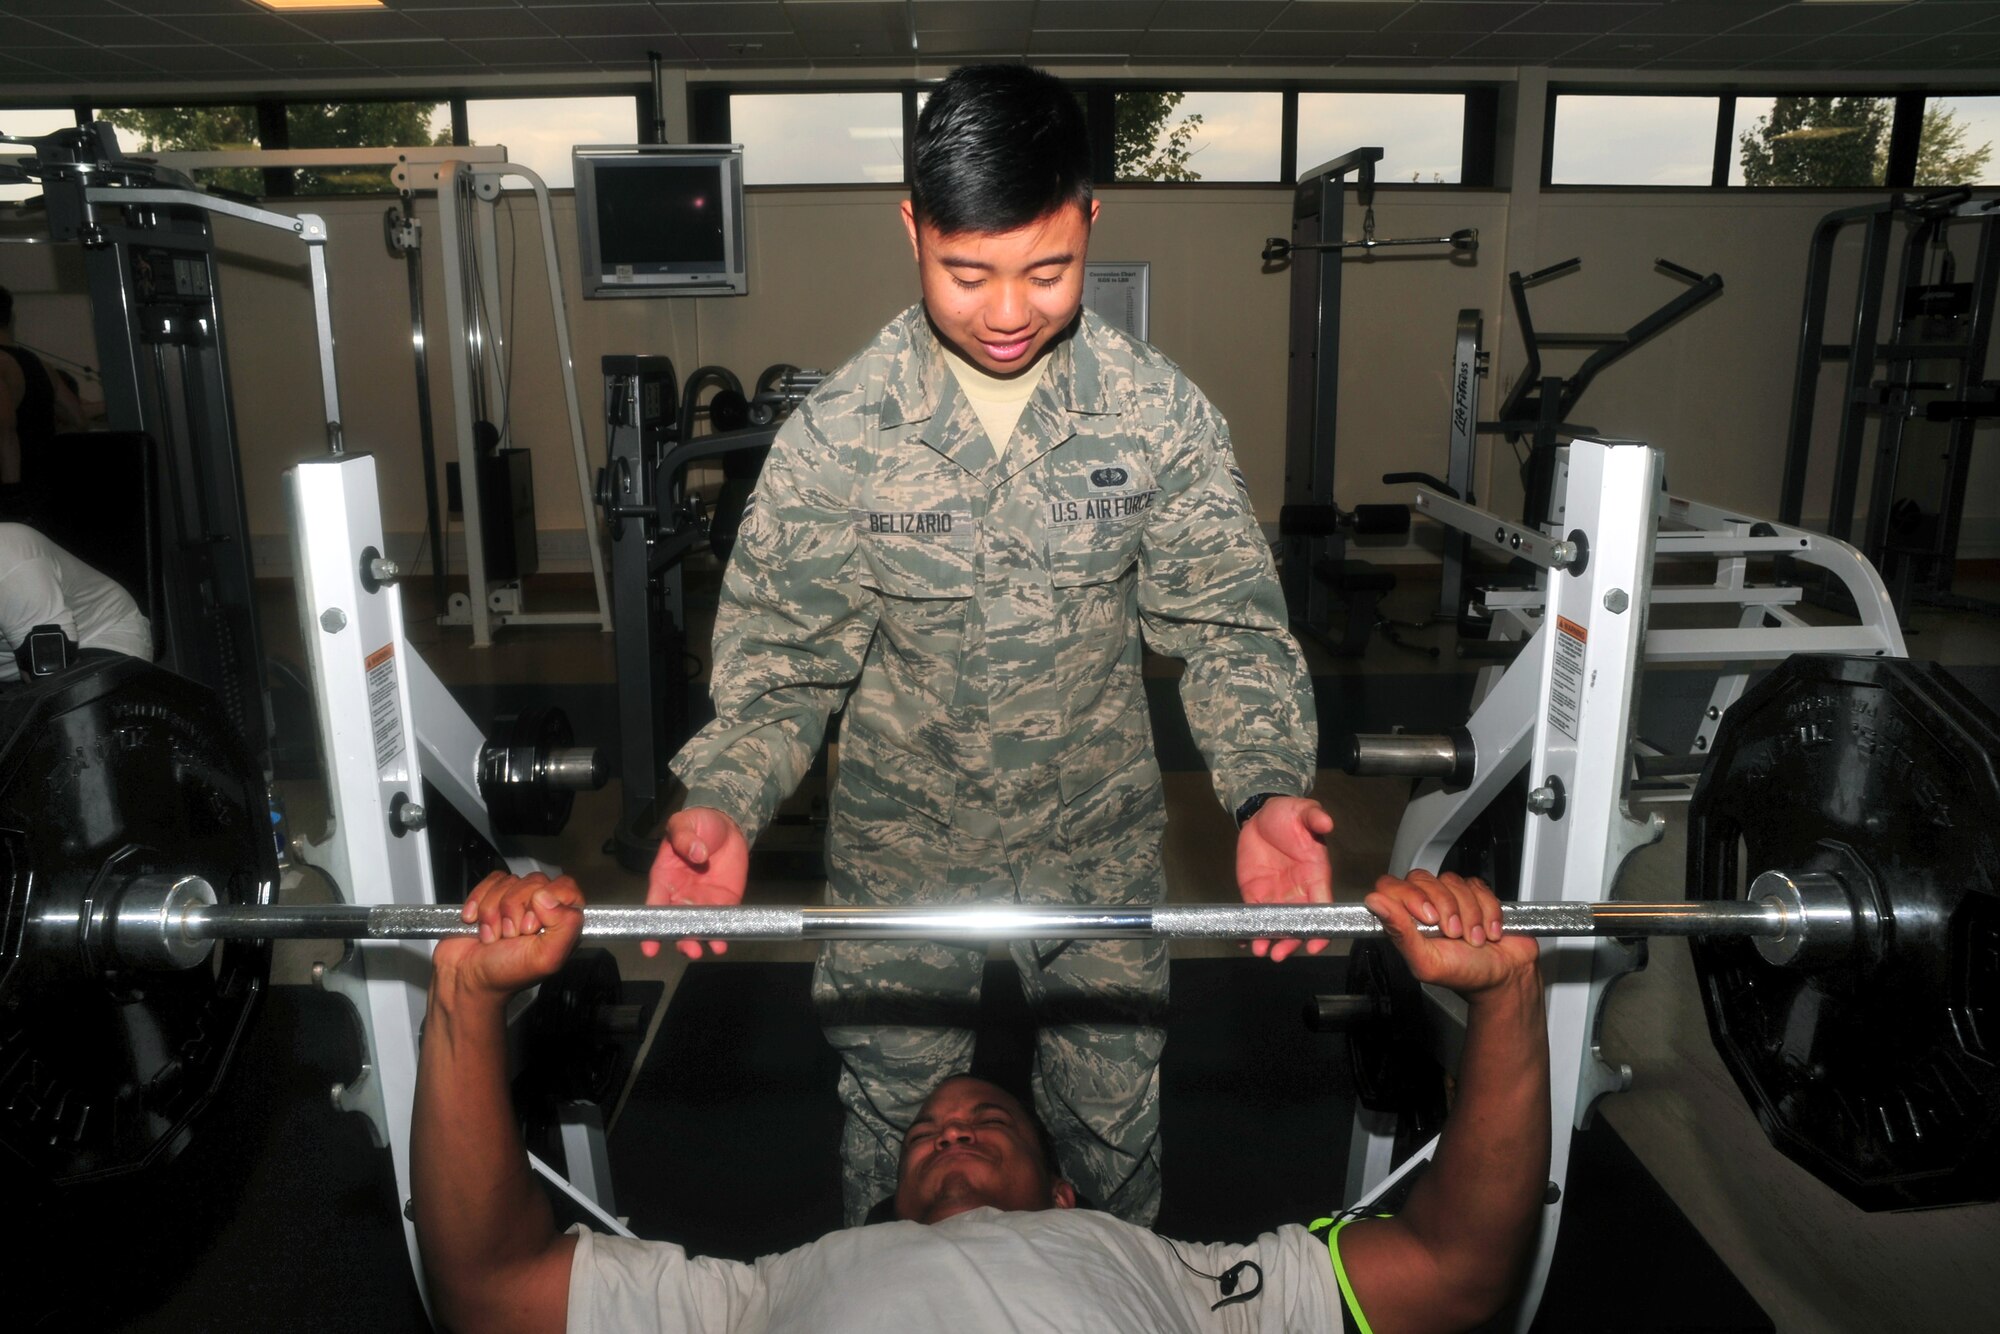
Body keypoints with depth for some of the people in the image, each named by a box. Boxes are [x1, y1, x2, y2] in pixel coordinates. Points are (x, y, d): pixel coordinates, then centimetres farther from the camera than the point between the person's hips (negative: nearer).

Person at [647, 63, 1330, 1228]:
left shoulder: (1162, 413, -12)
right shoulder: (840, 431, -15)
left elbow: (1230, 626, -10)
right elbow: (782, 655, -12)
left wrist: (1270, 791, -27)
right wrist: (724, 805, -30)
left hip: (1102, 844, 1)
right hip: (902, 849, 0)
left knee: (1116, 1131, 20)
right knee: (893, 1138, 19)